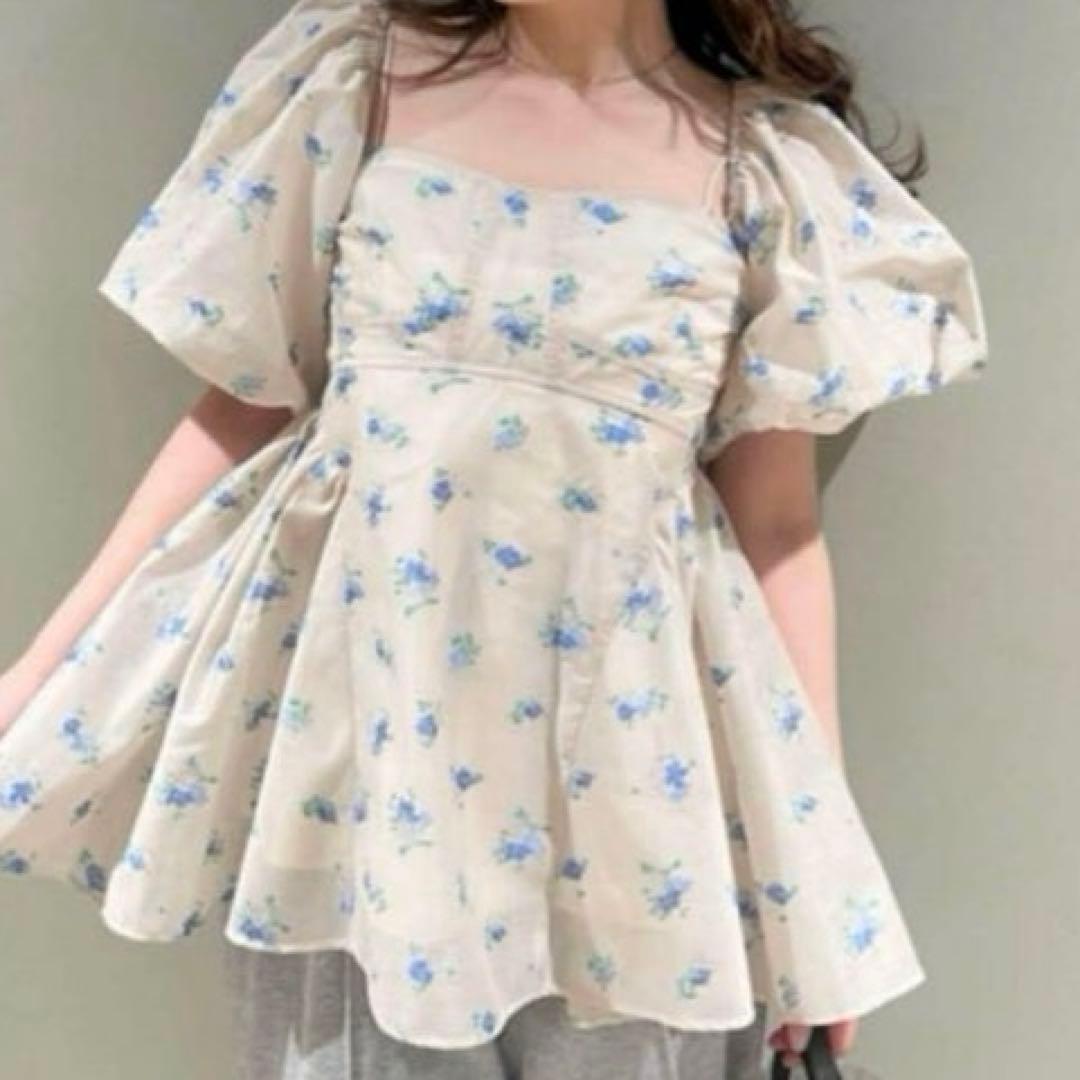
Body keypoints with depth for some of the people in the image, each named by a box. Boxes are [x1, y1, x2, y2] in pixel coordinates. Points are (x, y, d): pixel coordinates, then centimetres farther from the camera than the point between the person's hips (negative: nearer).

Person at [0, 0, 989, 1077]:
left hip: (620, 729, 0)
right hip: (354, 681, 1)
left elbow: (777, 516, 1)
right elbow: (245, 403, 2)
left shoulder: (766, 156, -2)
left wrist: (817, 847, 3)